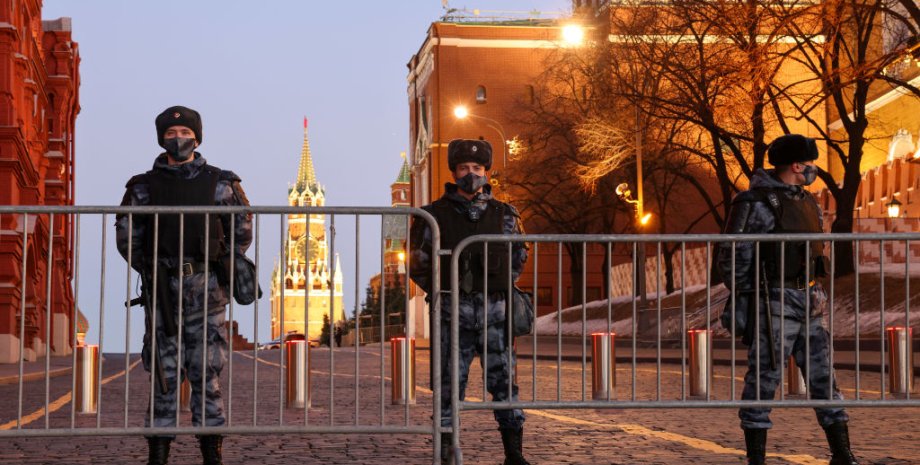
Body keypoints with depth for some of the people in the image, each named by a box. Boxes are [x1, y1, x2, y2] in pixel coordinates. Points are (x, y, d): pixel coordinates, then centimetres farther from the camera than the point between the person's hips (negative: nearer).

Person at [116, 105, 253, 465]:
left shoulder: (220, 183, 6)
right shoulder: (145, 186, 7)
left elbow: (242, 232, 13)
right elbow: (126, 236, 13)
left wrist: (220, 268, 7)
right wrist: (150, 271, 6)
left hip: (206, 288, 0)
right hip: (162, 289, 0)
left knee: (206, 369, -1)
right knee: (163, 369, 0)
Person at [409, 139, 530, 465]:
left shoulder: (503, 215, 8)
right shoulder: (436, 215, 2)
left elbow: (519, 257, 21)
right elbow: (417, 262, 9)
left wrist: (501, 289, 11)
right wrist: (439, 292, 3)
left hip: (494, 309, 1)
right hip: (453, 311, -1)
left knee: (503, 378, 0)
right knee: (451, 380, 1)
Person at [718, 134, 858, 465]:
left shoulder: (806, 202, 14)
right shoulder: (756, 203, -11)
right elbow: (733, 257, -11)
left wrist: (816, 298, 20)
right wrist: (743, 304, -12)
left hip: (807, 304, 8)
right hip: (773, 303, -8)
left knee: (823, 375, 7)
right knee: (764, 378, -3)